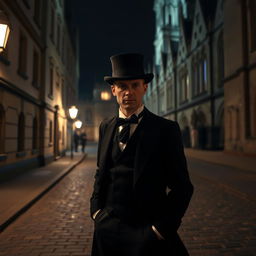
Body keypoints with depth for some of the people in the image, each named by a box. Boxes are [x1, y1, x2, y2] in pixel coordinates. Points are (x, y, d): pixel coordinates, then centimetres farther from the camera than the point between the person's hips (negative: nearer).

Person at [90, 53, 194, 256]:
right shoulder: (106, 127, 4)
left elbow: (182, 186, -8)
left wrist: (161, 228, -13)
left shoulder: (166, 129, -9)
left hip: (147, 233, -3)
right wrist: (96, 210, 4)